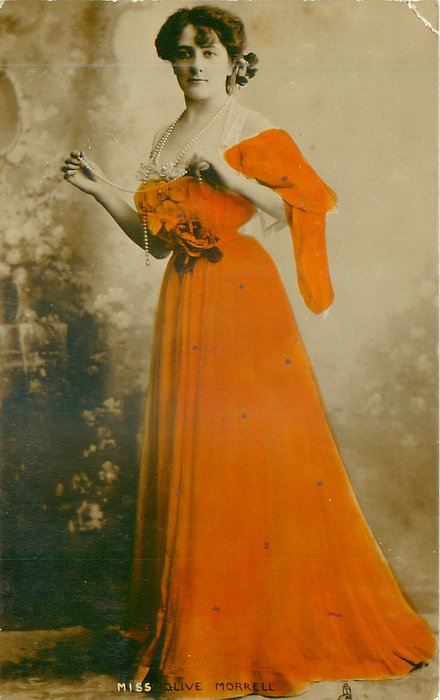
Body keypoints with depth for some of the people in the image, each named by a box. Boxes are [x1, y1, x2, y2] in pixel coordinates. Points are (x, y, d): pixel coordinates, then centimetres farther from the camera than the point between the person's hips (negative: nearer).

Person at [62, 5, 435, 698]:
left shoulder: (257, 133, 0)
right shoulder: (166, 140, 17)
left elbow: (305, 209, -11)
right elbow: (155, 238, 17)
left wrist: (231, 177, -18)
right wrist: (102, 191, 8)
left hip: (246, 298, -5)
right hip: (186, 304, 6)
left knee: (260, 454, -4)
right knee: (191, 455, 7)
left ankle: (280, 624, 12)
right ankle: (197, 625, 21)